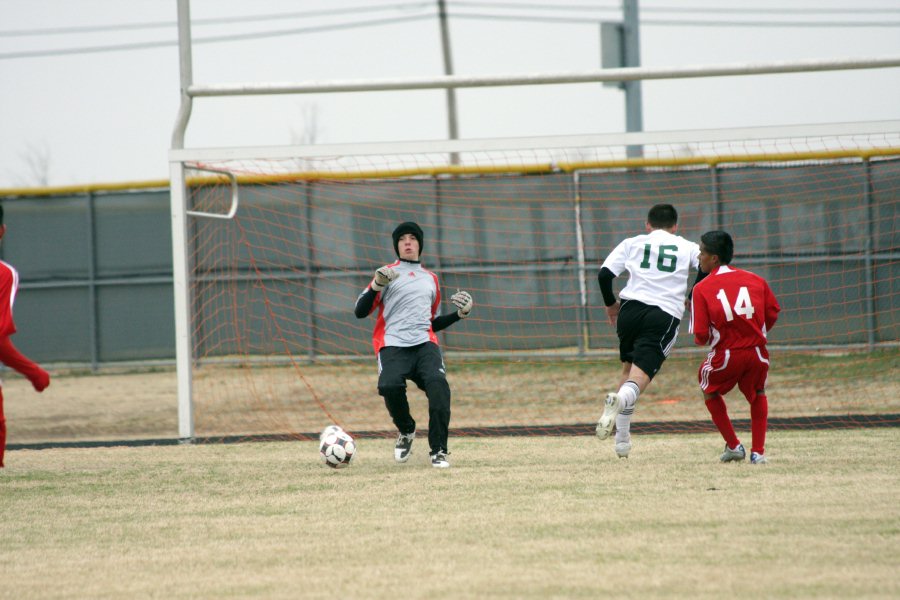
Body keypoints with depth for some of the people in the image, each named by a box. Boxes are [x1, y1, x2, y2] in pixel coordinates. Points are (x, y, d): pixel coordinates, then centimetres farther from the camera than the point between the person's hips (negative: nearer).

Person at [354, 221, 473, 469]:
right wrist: (377, 285, -10)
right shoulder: (387, 273, 12)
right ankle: (406, 431, 0)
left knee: (437, 383, -28)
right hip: (393, 345, -3)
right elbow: (360, 312, 4)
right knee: (390, 386, -31)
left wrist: (460, 314, 19)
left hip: (424, 344, 3)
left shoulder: (431, 279, 25)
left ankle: (439, 451, -23)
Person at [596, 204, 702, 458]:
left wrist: (610, 304, 22)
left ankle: (622, 439, 18)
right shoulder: (688, 247, 17)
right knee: (640, 375, -11)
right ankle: (621, 399, -47)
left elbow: (604, 274, 5)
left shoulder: (632, 243, 16)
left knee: (629, 367, 21)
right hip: (665, 315, -2)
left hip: (631, 309, 2)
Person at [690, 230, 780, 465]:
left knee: (710, 392, 27)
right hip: (756, 353, 3)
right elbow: (772, 313, 5)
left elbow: (701, 335, -8)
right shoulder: (756, 280, 5)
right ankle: (758, 451, 19)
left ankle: (733, 445, 21)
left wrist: (702, 340, 15)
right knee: (757, 395, 28)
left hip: (725, 355, -3)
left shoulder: (702, 289, -4)